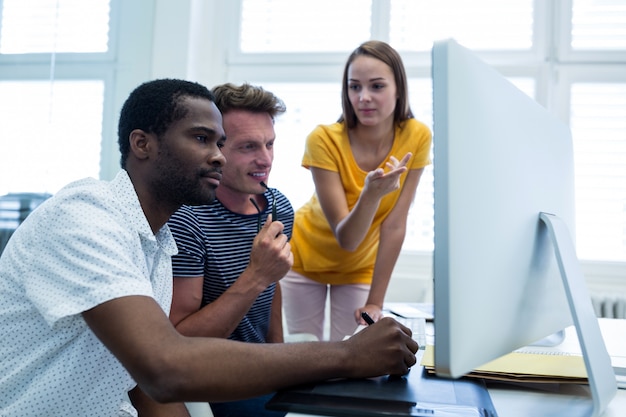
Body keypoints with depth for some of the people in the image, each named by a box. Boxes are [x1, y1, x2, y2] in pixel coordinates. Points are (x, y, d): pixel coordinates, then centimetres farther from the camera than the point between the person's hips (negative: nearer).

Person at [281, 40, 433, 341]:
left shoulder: (417, 137, -20)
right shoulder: (324, 139, -26)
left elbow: (395, 225, -16)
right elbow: (346, 239, -28)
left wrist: (375, 302, -15)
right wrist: (372, 194, -46)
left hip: (362, 267, 2)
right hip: (307, 257, -1)